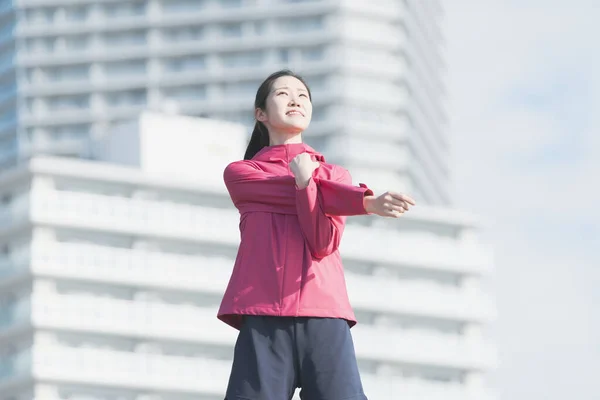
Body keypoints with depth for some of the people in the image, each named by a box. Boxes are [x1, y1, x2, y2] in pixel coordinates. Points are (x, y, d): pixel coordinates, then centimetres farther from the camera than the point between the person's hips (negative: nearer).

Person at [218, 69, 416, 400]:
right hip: (264, 316, -2)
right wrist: (367, 202, -10)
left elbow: (324, 244, 2)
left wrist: (305, 181, -11)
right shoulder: (240, 173, 14)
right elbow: (290, 194, -4)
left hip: (324, 314, 2)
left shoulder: (335, 175, 19)